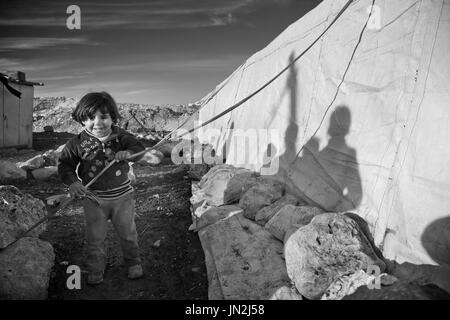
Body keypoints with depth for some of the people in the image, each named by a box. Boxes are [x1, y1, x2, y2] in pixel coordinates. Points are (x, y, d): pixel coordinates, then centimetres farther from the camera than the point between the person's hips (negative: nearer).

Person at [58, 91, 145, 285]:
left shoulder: (120, 136, -9)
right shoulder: (77, 143, -10)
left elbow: (139, 149, -13)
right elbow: (65, 164, -6)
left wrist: (128, 153, -35)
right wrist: (72, 182, -24)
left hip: (122, 195, 0)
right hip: (94, 198, 0)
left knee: (128, 233, 16)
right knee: (95, 238, 12)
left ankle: (133, 263, 39)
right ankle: (95, 270, 34)